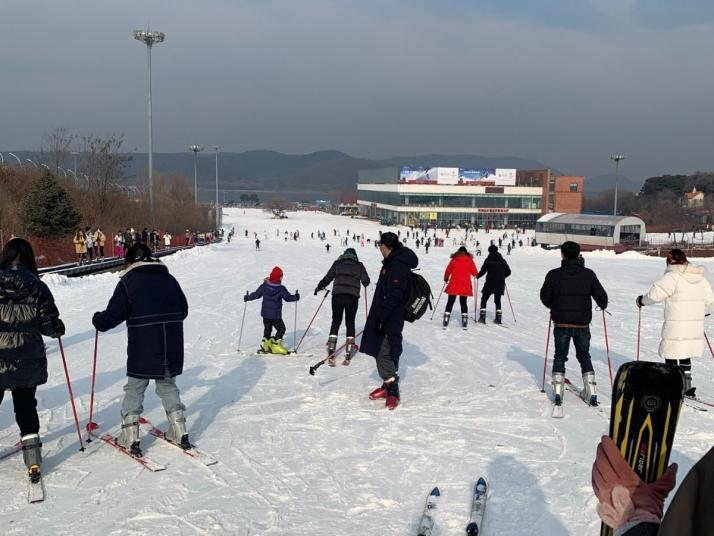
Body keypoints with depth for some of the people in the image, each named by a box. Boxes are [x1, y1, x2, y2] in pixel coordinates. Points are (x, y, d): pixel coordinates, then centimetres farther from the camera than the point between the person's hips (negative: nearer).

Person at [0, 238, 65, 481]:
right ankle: (33, 462, 11)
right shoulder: (38, 287, -6)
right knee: (26, 408, 13)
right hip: (28, 362, 1)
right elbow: (50, 325, -6)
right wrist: (59, 328, 15)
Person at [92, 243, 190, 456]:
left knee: (134, 390, 9)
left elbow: (113, 315, -9)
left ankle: (130, 438, 8)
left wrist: (98, 320, 11)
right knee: (168, 386, 17)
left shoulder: (128, 281, -6)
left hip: (142, 351, -4)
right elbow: (183, 309, 16)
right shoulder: (169, 279, 9)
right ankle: (179, 433, 17)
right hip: (171, 349, 4)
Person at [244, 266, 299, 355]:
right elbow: (288, 297, -4)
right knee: (281, 328, 8)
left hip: (265, 313, 5)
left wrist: (247, 297, 23)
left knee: (267, 329, 20)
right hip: (275, 315, -5)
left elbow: (256, 294, 6)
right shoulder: (281, 289, -14)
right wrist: (296, 296, 15)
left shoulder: (264, 286, -3)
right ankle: (276, 346, 2)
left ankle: (265, 345, 19)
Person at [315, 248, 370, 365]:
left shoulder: (338, 263, 11)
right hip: (353, 297, 0)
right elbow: (366, 280, 4)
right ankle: (348, 355, 6)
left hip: (338, 295, 0)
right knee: (350, 323, 11)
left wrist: (319, 287, 24)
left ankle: (331, 354, -3)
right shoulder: (359, 265, 10)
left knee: (335, 322, 7)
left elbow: (328, 277, 9)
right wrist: (365, 284, 27)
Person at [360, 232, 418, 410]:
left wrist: (380, 317, -25)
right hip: (384, 318, 11)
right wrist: (377, 316, 25)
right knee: (381, 352, 17)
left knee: (384, 354, -9)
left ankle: (392, 391, -3)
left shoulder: (398, 266, -19)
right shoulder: (392, 263, 15)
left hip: (390, 321, -11)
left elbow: (393, 296, -26)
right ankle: (388, 385, 27)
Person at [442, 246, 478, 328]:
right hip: (465, 286, 0)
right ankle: (464, 321, 3)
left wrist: (446, 279, 25)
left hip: (453, 285, 0)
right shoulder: (470, 261, 1)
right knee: (463, 303, 12)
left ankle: (446, 320, 1)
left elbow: (447, 271, 7)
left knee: (450, 302, 8)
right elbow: (475, 273, 1)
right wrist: (476, 274, 26)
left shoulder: (453, 260, 1)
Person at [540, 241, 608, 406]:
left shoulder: (554, 275, -9)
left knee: (560, 356, 13)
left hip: (561, 324, -1)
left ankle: (558, 392, 8)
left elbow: (545, 297, -2)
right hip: (582, 324, 1)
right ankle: (591, 392, 13)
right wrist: (603, 306, 22)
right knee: (584, 356, 16)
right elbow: (601, 295, -1)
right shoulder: (588, 274, -6)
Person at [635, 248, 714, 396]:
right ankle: (686, 387, 28)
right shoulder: (700, 277, 10)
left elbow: (656, 294, -17)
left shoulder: (672, 277, -14)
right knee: (685, 356, 21)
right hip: (696, 328, 8)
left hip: (676, 328, -8)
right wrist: (701, 312, 35)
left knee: (672, 357, 1)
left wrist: (642, 300, 1)